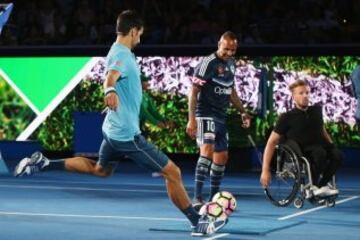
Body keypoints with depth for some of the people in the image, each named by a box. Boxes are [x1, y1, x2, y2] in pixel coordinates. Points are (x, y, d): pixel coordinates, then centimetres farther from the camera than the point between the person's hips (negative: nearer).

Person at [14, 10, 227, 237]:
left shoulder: (119, 52, 10)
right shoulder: (123, 55, -20)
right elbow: (110, 78, -42)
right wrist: (111, 92, -63)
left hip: (113, 129, 10)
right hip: (127, 133, -10)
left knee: (100, 169, 32)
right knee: (173, 173, -6)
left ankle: (43, 163, 25)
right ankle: (198, 222, 0)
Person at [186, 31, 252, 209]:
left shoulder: (231, 63, 12)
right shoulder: (208, 63, -14)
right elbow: (194, 91, -16)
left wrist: (242, 111, 22)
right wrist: (191, 119, -23)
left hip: (221, 116, 9)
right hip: (205, 115, -9)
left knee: (222, 157, 14)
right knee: (207, 150, -26)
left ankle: (214, 198, 26)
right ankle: (197, 198, -31)